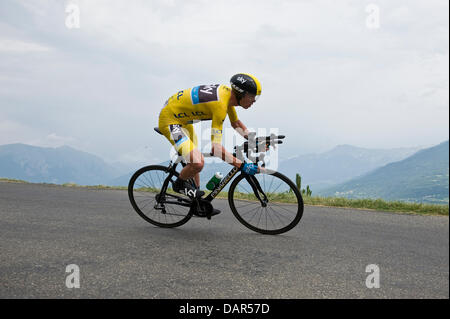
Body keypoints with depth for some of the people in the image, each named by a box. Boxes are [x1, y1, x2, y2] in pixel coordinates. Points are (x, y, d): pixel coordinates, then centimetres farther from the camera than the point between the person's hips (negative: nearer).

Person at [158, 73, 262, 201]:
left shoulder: (229, 93, -4)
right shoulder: (220, 104, -31)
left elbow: (236, 123, 16)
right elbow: (216, 148, -34)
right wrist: (242, 166, -34)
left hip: (182, 119, 10)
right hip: (169, 120, -10)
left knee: (198, 161, 17)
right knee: (197, 164, -24)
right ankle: (179, 185, 7)